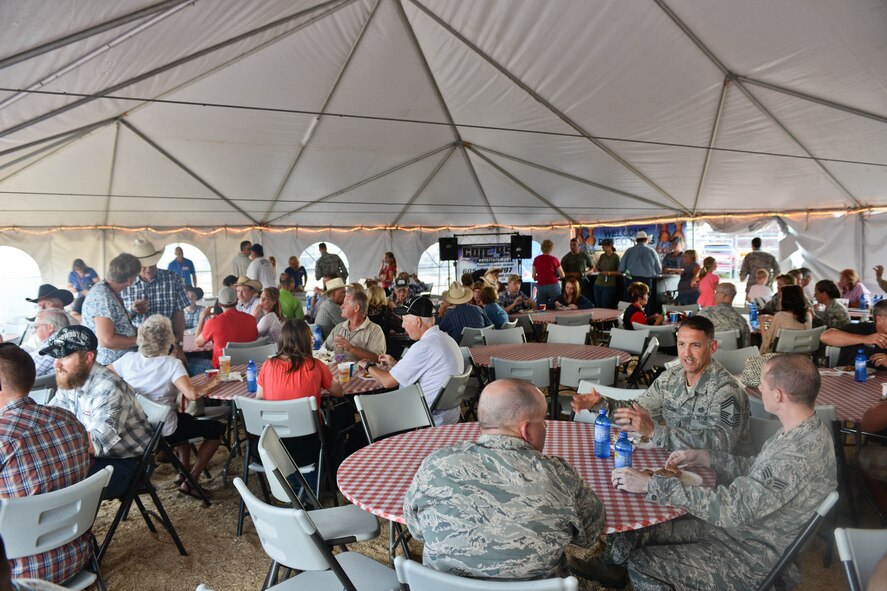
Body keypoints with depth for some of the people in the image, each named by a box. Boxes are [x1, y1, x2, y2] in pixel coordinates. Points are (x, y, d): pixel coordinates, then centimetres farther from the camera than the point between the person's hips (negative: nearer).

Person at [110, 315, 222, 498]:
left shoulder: (129, 359, -6)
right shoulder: (171, 364, -20)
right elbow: (191, 394, -32)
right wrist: (208, 385, -14)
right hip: (163, 431, -7)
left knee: (184, 419, 34)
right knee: (216, 429, 9)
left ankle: (185, 470, 34)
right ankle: (190, 482, 4)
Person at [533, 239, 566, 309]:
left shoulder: (536, 259, 4)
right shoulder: (554, 259, -1)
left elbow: (533, 276, 9)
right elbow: (562, 276, 3)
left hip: (540, 286, 2)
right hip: (553, 285, -1)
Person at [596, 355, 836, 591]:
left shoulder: (798, 458, -33)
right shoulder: (808, 430, -2)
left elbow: (729, 507, -33)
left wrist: (649, 484, -30)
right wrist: (704, 458, 4)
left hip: (756, 559, -9)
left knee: (641, 563, -10)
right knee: (631, 537, 1)